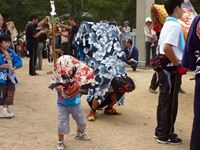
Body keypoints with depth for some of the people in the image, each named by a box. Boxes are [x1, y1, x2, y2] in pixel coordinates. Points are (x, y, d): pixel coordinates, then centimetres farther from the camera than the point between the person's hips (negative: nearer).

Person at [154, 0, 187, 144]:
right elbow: (167, 48, -27)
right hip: (171, 70, -9)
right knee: (170, 103, -1)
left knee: (164, 102, 15)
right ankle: (165, 135, 7)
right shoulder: (175, 25, -16)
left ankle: (160, 131, 24)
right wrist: (179, 65, -19)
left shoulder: (167, 24, 15)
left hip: (164, 68, 9)